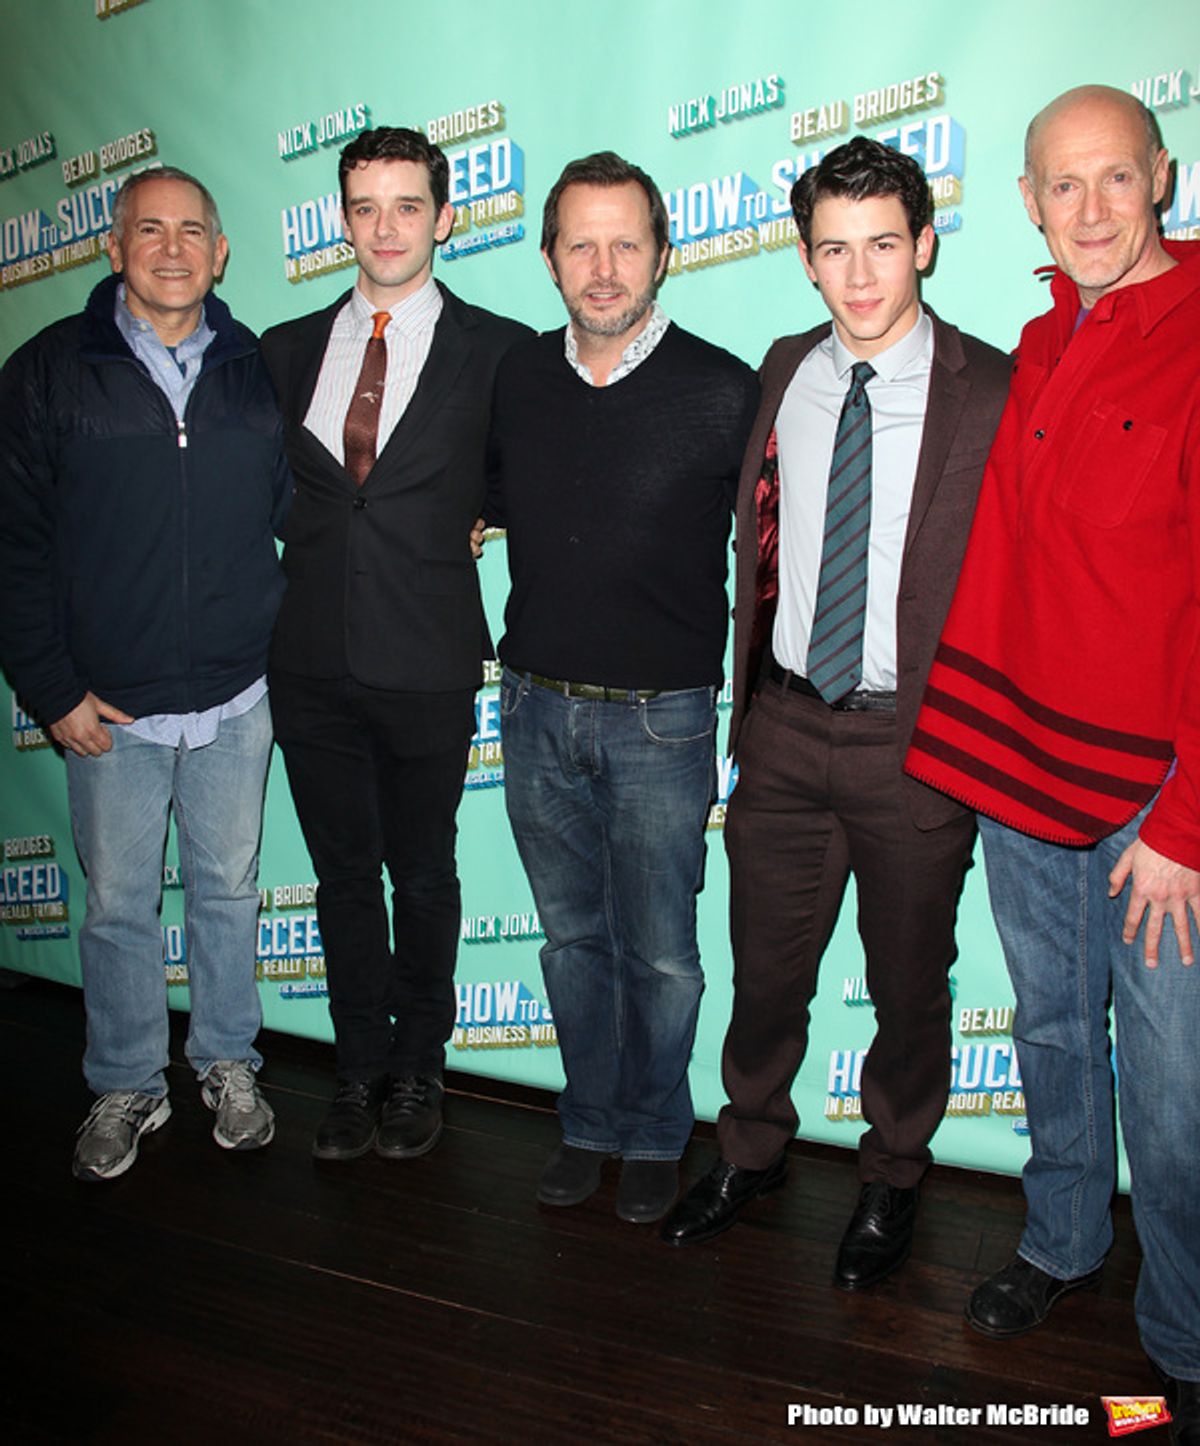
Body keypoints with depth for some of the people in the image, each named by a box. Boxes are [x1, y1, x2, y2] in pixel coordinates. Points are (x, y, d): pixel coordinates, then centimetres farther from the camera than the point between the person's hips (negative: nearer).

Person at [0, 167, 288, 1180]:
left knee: (228, 889, 14)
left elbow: (296, 510, 9)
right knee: (119, 903, 10)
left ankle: (228, 1065, 33)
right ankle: (126, 1089, 29)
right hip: (108, 706, -1)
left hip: (237, 697, 1)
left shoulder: (259, 370, 4)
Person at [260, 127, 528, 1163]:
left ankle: (418, 1070, 30)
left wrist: (464, 527, 0)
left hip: (427, 662, -3)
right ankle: (360, 1069, 30)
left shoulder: (496, 350, -2)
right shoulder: (289, 348, 9)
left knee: (423, 874, 11)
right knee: (343, 870, 13)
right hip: (312, 659, 4)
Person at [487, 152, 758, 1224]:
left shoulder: (723, 392, -9)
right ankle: (588, 1123, 34)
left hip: (660, 720, -3)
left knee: (659, 953, 8)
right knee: (572, 936, 16)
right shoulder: (517, 380, 4)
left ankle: (654, 1135, 31)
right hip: (536, 707, 4)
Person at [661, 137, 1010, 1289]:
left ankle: (890, 1182, 40)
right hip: (786, 724, 4)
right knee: (765, 967, 16)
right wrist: (750, 698, 10)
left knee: (908, 980, 14)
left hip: (915, 734, -3)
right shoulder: (784, 373, 6)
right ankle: (751, 1151, 41)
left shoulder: (991, 392, -8)